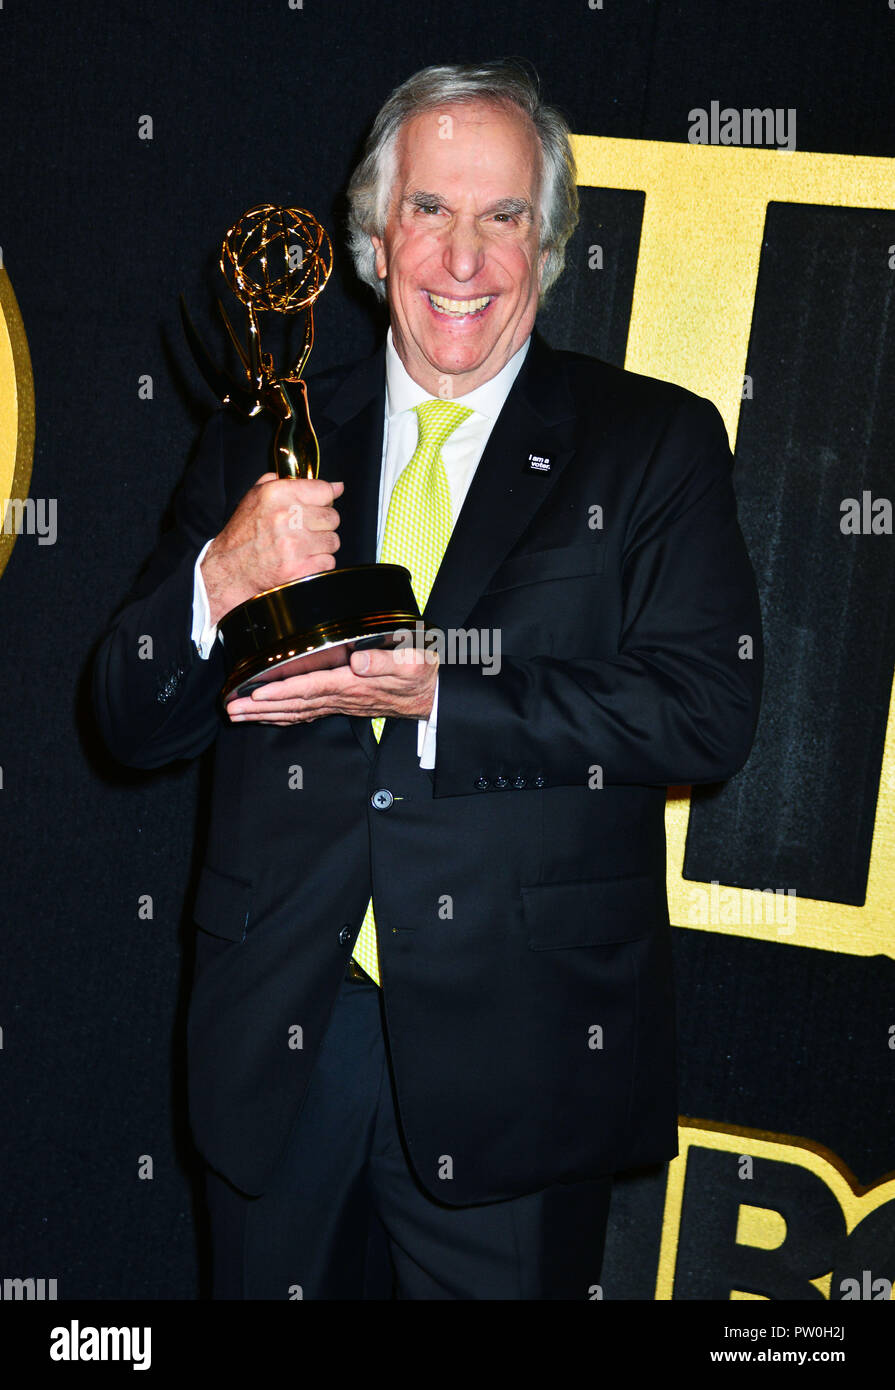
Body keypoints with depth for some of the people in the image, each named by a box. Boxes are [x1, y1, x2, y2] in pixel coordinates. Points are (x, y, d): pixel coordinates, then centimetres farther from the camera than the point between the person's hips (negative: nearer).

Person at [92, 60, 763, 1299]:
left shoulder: (653, 443, 1)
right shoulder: (265, 445, 7)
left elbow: (709, 710, -12)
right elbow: (132, 722, 5)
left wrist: (435, 699, -20)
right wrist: (222, 581, -16)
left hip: (515, 1055, -2)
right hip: (279, 1043, 3)